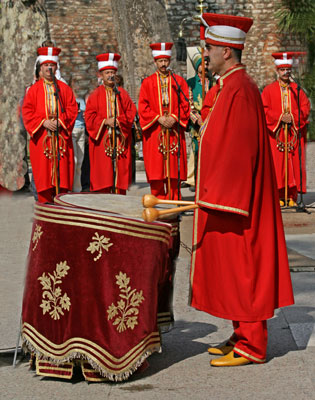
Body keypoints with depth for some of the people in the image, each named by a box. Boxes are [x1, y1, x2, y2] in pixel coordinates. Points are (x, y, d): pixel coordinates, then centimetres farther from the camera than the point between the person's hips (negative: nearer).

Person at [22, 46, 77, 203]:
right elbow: (27, 111, 0)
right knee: (43, 170, -4)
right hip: (41, 136, -1)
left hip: (61, 135, 1)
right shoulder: (34, 89, 7)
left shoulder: (64, 88, 11)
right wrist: (44, 122, -13)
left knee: (62, 169, -2)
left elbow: (72, 109, 5)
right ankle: (45, 201, -1)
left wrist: (60, 121, -12)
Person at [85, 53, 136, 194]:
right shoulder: (96, 95, 5)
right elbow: (89, 116, -2)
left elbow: (131, 111, 4)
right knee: (103, 175, -5)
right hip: (102, 139, -2)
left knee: (120, 171, 1)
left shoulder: (122, 93, 12)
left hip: (121, 139, 2)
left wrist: (119, 120, -12)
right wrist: (105, 121, -15)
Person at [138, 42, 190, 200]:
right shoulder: (147, 83, 7)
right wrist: (159, 118, -12)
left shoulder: (179, 81, 9)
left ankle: (173, 201, 3)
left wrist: (173, 118, -12)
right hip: (154, 132, 0)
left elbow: (185, 104, 3)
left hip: (174, 130, 0)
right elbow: (143, 107, 1)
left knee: (173, 168, -1)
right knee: (156, 168, -2)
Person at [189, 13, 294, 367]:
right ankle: (244, 336, 22)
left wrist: (218, 199, -24)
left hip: (234, 198, -10)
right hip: (228, 195, 10)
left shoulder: (239, 90, -18)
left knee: (240, 270, -4)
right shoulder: (230, 87, 14)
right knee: (232, 269, 14)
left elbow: (238, 150, -24)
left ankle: (251, 347, 3)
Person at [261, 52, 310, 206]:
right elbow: (264, 110, -2)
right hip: (275, 132, -2)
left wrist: (292, 117, -12)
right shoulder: (269, 90, 6)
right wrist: (280, 117, -14)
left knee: (294, 164, -2)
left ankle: (292, 196, 2)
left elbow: (305, 108, 4)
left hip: (294, 134, 2)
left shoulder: (297, 89, 11)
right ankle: (279, 196, -1)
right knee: (277, 164, -5)